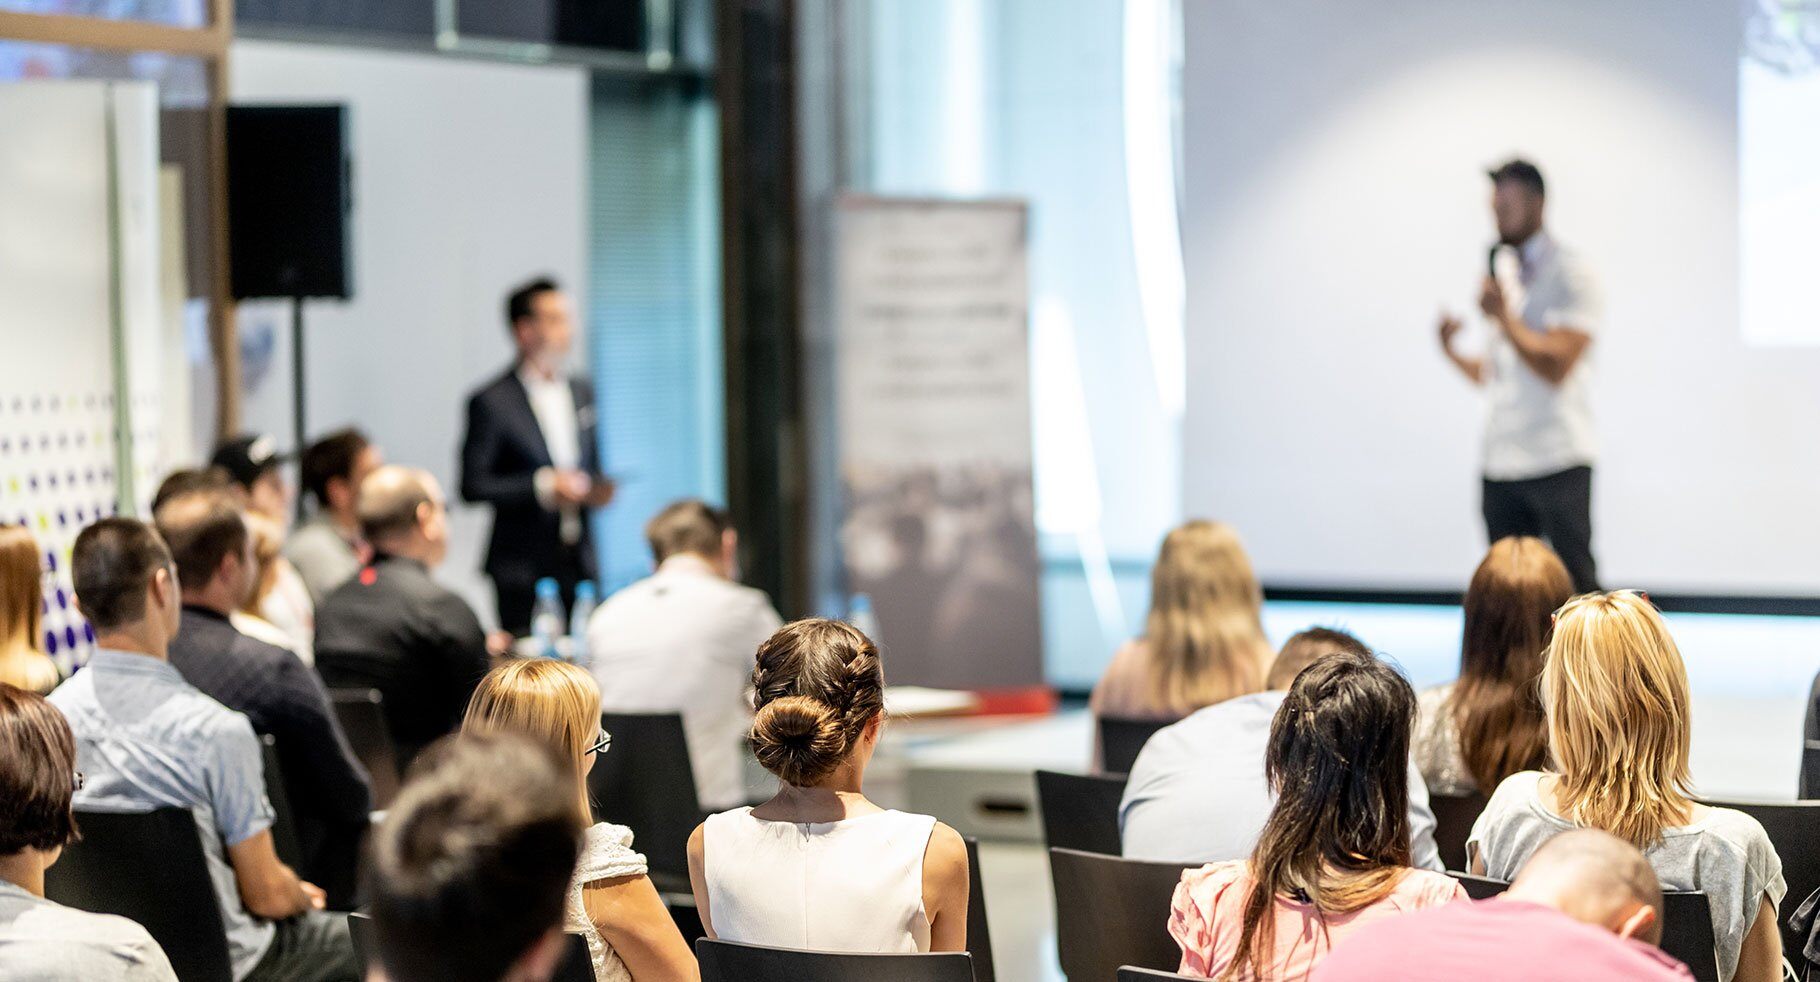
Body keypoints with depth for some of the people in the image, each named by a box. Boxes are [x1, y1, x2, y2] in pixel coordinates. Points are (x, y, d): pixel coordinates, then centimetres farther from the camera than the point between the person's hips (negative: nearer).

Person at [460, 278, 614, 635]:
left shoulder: (581, 392, 14)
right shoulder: (491, 403, -5)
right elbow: (472, 486, -10)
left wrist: (596, 490, 1)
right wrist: (542, 486, -18)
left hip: (580, 564, 5)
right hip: (524, 568, -5)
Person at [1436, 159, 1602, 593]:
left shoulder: (1568, 274, -5)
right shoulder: (1505, 275, 18)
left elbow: (1555, 366, -15)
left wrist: (1502, 316, -13)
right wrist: (1452, 351, 4)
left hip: (1557, 463, -7)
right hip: (1501, 466, 7)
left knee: (1577, 587, -4)